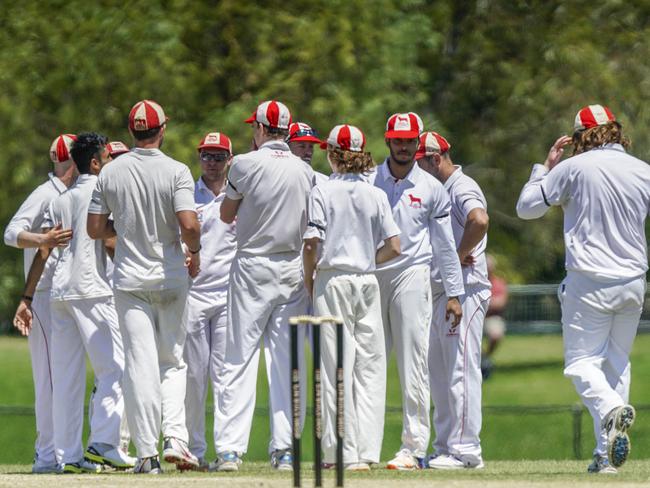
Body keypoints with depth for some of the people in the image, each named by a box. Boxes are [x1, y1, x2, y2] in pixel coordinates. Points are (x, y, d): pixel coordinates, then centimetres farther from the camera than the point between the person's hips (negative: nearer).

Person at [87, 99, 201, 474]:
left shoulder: (111, 173, 0)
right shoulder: (176, 172, -9)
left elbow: (95, 228, 2)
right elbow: (189, 225, -19)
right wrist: (195, 251, 1)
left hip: (129, 278, 1)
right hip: (170, 277, -1)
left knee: (140, 363, 1)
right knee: (172, 359, 12)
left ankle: (147, 451, -3)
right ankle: (176, 436, -5)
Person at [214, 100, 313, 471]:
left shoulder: (247, 164, -7)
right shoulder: (305, 171, 5)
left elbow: (227, 215, 5)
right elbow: (310, 226, 11)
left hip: (253, 267, -3)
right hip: (293, 270, 4)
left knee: (240, 360, -3)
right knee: (287, 362, 5)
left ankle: (230, 449, -9)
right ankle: (285, 449, 2)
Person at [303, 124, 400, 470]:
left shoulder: (322, 192, -6)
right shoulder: (376, 195, 5)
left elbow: (312, 242, -13)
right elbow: (394, 247, 0)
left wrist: (308, 277, 3)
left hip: (333, 281, -3)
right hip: (368, 282, 3)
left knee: (336, 367, -1)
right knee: (369, 367, 6)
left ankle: (344, 452, -4)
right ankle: (366, 450, 2)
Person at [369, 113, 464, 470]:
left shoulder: (431, 189, 7)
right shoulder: (368, 183, 8)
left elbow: (444, 245, 8)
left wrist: (453, 294, 3)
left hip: (411, 276, -2)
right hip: (370, 277, 2)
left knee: (412, 363, -6)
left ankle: (414, 447, -5)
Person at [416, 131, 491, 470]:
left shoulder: (462, 188, -11)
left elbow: (479, 221, -31)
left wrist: (459, 256, -20)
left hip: (464, 289, -11)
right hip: (440, 292, 11)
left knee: (461, 368, -11)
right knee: (438, 372, 13)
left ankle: (466, 448, -11)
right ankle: (445, 447, 18)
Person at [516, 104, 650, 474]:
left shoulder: (573, 169, -6)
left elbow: (526, 208, 3)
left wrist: (546, 167, 15)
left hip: (589, 284, -4)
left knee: (581, 361, 0)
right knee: (617, 363, 14)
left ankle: (612, 410, -32)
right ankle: (608, 454, 9)